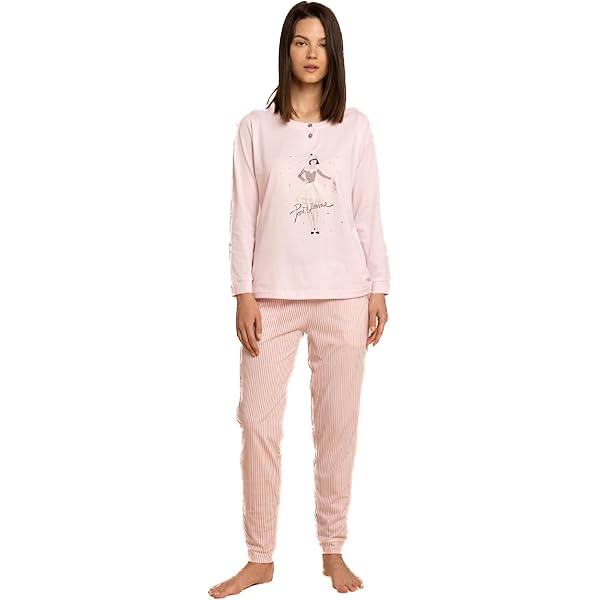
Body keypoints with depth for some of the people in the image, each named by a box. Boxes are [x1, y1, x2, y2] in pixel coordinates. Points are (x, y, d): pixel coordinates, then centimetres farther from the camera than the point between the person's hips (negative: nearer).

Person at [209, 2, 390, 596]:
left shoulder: (354, 126, 7)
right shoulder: (256, 127, 4)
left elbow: (368, 214, 7)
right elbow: (243, 217, 2)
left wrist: (379, 289, 3)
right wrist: (243, 294, -4)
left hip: (344, 297, 1)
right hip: (273, 296, 0)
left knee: (337, 425, 4)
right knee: (258, 423, 0)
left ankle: (333, 551, 19)